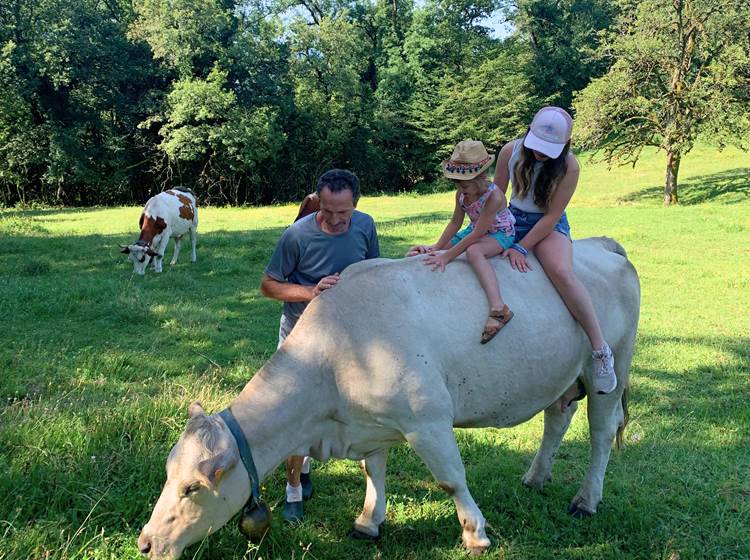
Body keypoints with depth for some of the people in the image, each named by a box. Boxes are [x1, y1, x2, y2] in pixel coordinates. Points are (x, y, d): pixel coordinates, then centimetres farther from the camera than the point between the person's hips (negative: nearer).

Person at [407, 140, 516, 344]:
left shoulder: (493, 196, -30)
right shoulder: (462, 193, -8)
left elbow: (477, 233, -32)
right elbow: (455, 223, 1)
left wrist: (447, 255, -34)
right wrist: (436, 247, -9)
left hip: (499, 234, -9)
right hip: (474, 231, 9)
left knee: (473, 251, -42)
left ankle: (498, 308, -54)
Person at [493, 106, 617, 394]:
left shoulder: (569, 166, -17)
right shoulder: (511, 151, -8)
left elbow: (552, 215, -17)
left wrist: (521, 248, -22)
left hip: (550, 226, -5)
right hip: (513, 220, 5)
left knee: (561, 272, -33)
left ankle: (601, 351, -26)